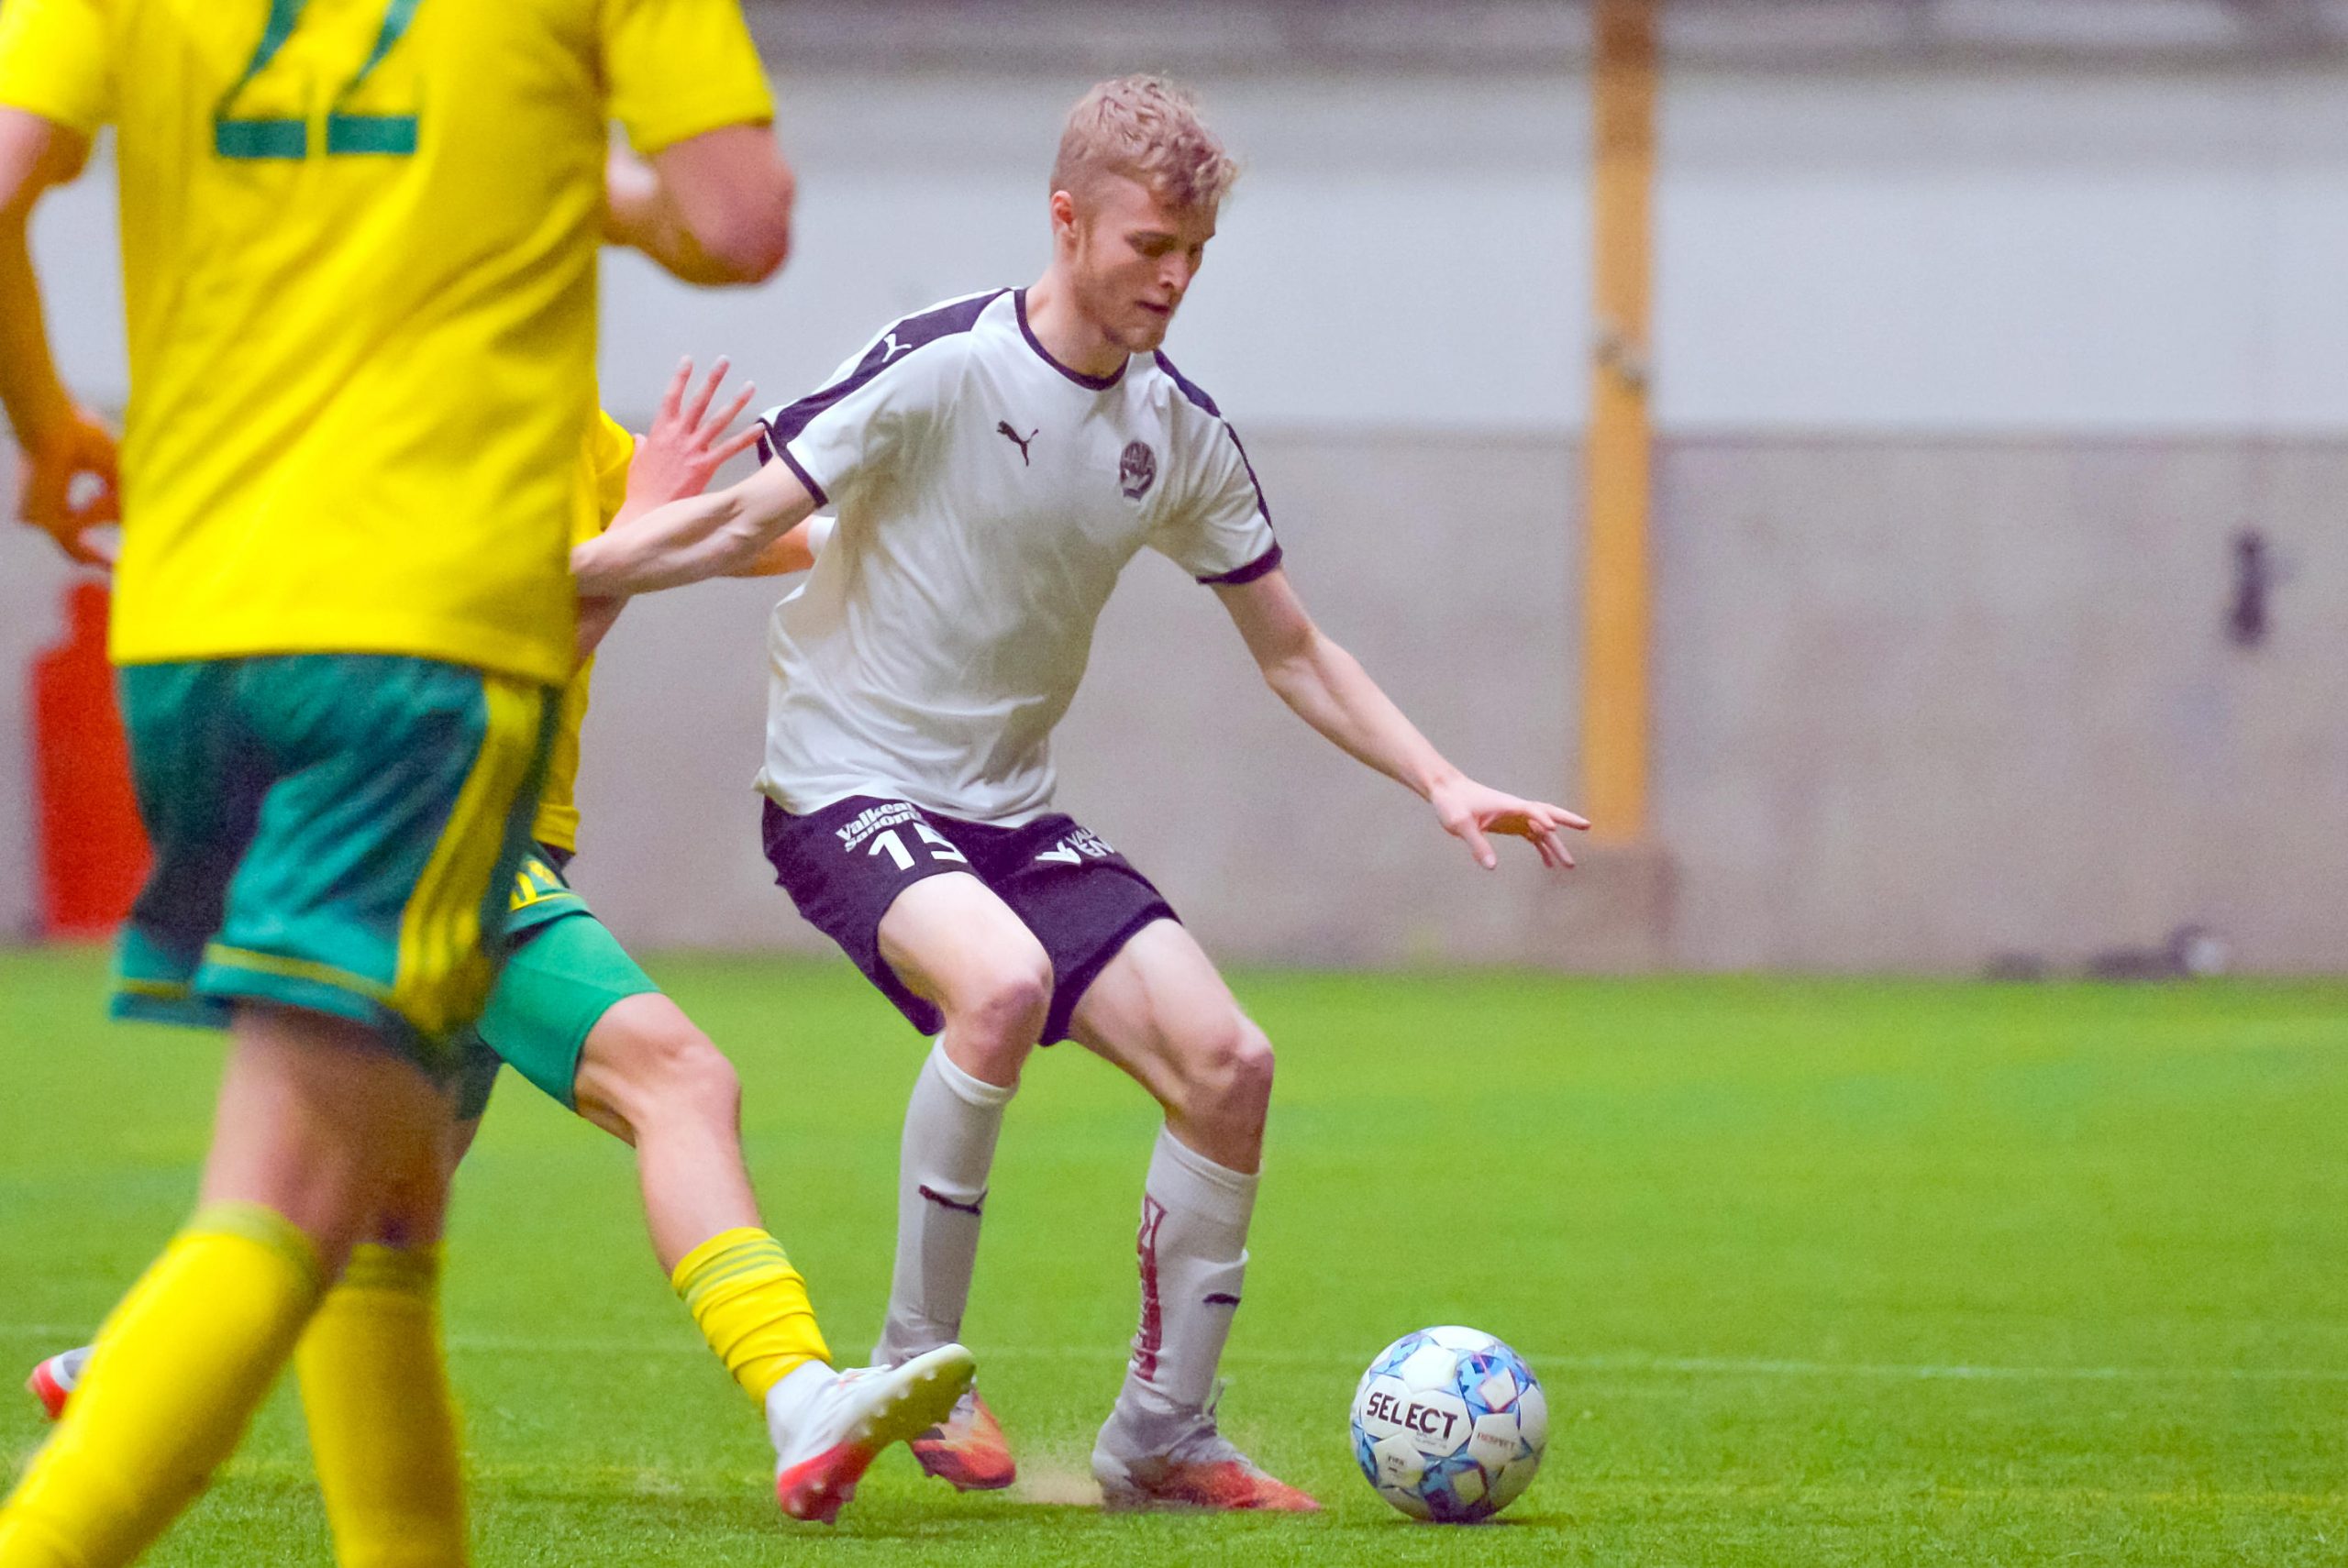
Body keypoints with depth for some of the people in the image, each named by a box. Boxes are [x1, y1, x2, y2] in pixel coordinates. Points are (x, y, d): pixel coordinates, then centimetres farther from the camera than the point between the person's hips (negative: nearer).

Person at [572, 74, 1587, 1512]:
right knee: (1003, 979, -36)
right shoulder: (938, 370, -15)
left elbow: (1293, 651, 14)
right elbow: (741, 526, -11)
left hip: (1015, 812, 6)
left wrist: (1444, 785, 5)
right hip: (847, 791, -6)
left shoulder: (1179, 432, 4)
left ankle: (1163, 1437, 6)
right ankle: (918, 1366, -19)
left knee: (1227, 1065, -9)